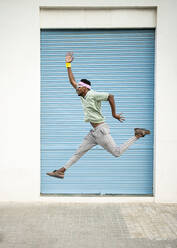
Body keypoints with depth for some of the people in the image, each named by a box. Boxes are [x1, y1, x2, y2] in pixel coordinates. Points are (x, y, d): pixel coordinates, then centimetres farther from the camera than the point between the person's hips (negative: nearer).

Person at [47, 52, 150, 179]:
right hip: (94, 132, 9)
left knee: (117, 152, -10)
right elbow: (72, 81, 24)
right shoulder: (83, 96, 15)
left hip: (101, 129, -9)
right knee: (79, 152, 9)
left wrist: (114, 114, -13)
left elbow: (110, 96, -17)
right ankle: (61, 171, 13)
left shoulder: (92, 95, -10)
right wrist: (68, 64, 23)